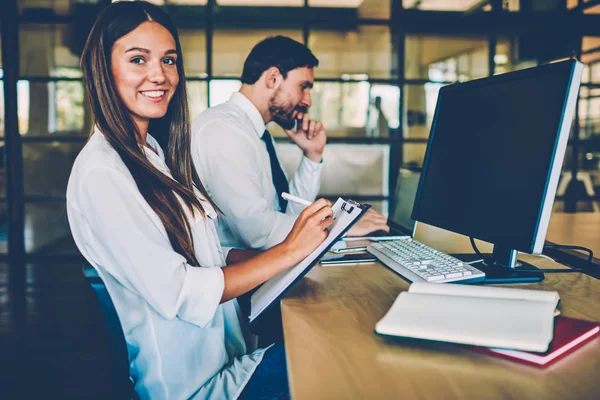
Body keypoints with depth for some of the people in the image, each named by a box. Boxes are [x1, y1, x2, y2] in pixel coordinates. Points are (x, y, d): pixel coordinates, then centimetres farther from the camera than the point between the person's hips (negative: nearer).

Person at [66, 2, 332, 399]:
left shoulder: (155, 155, 8)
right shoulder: (100, 172, -18)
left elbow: (205, 255, 7)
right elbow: (176, 294, -23)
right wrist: (287, 252, -19)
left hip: (222, 347, 8)